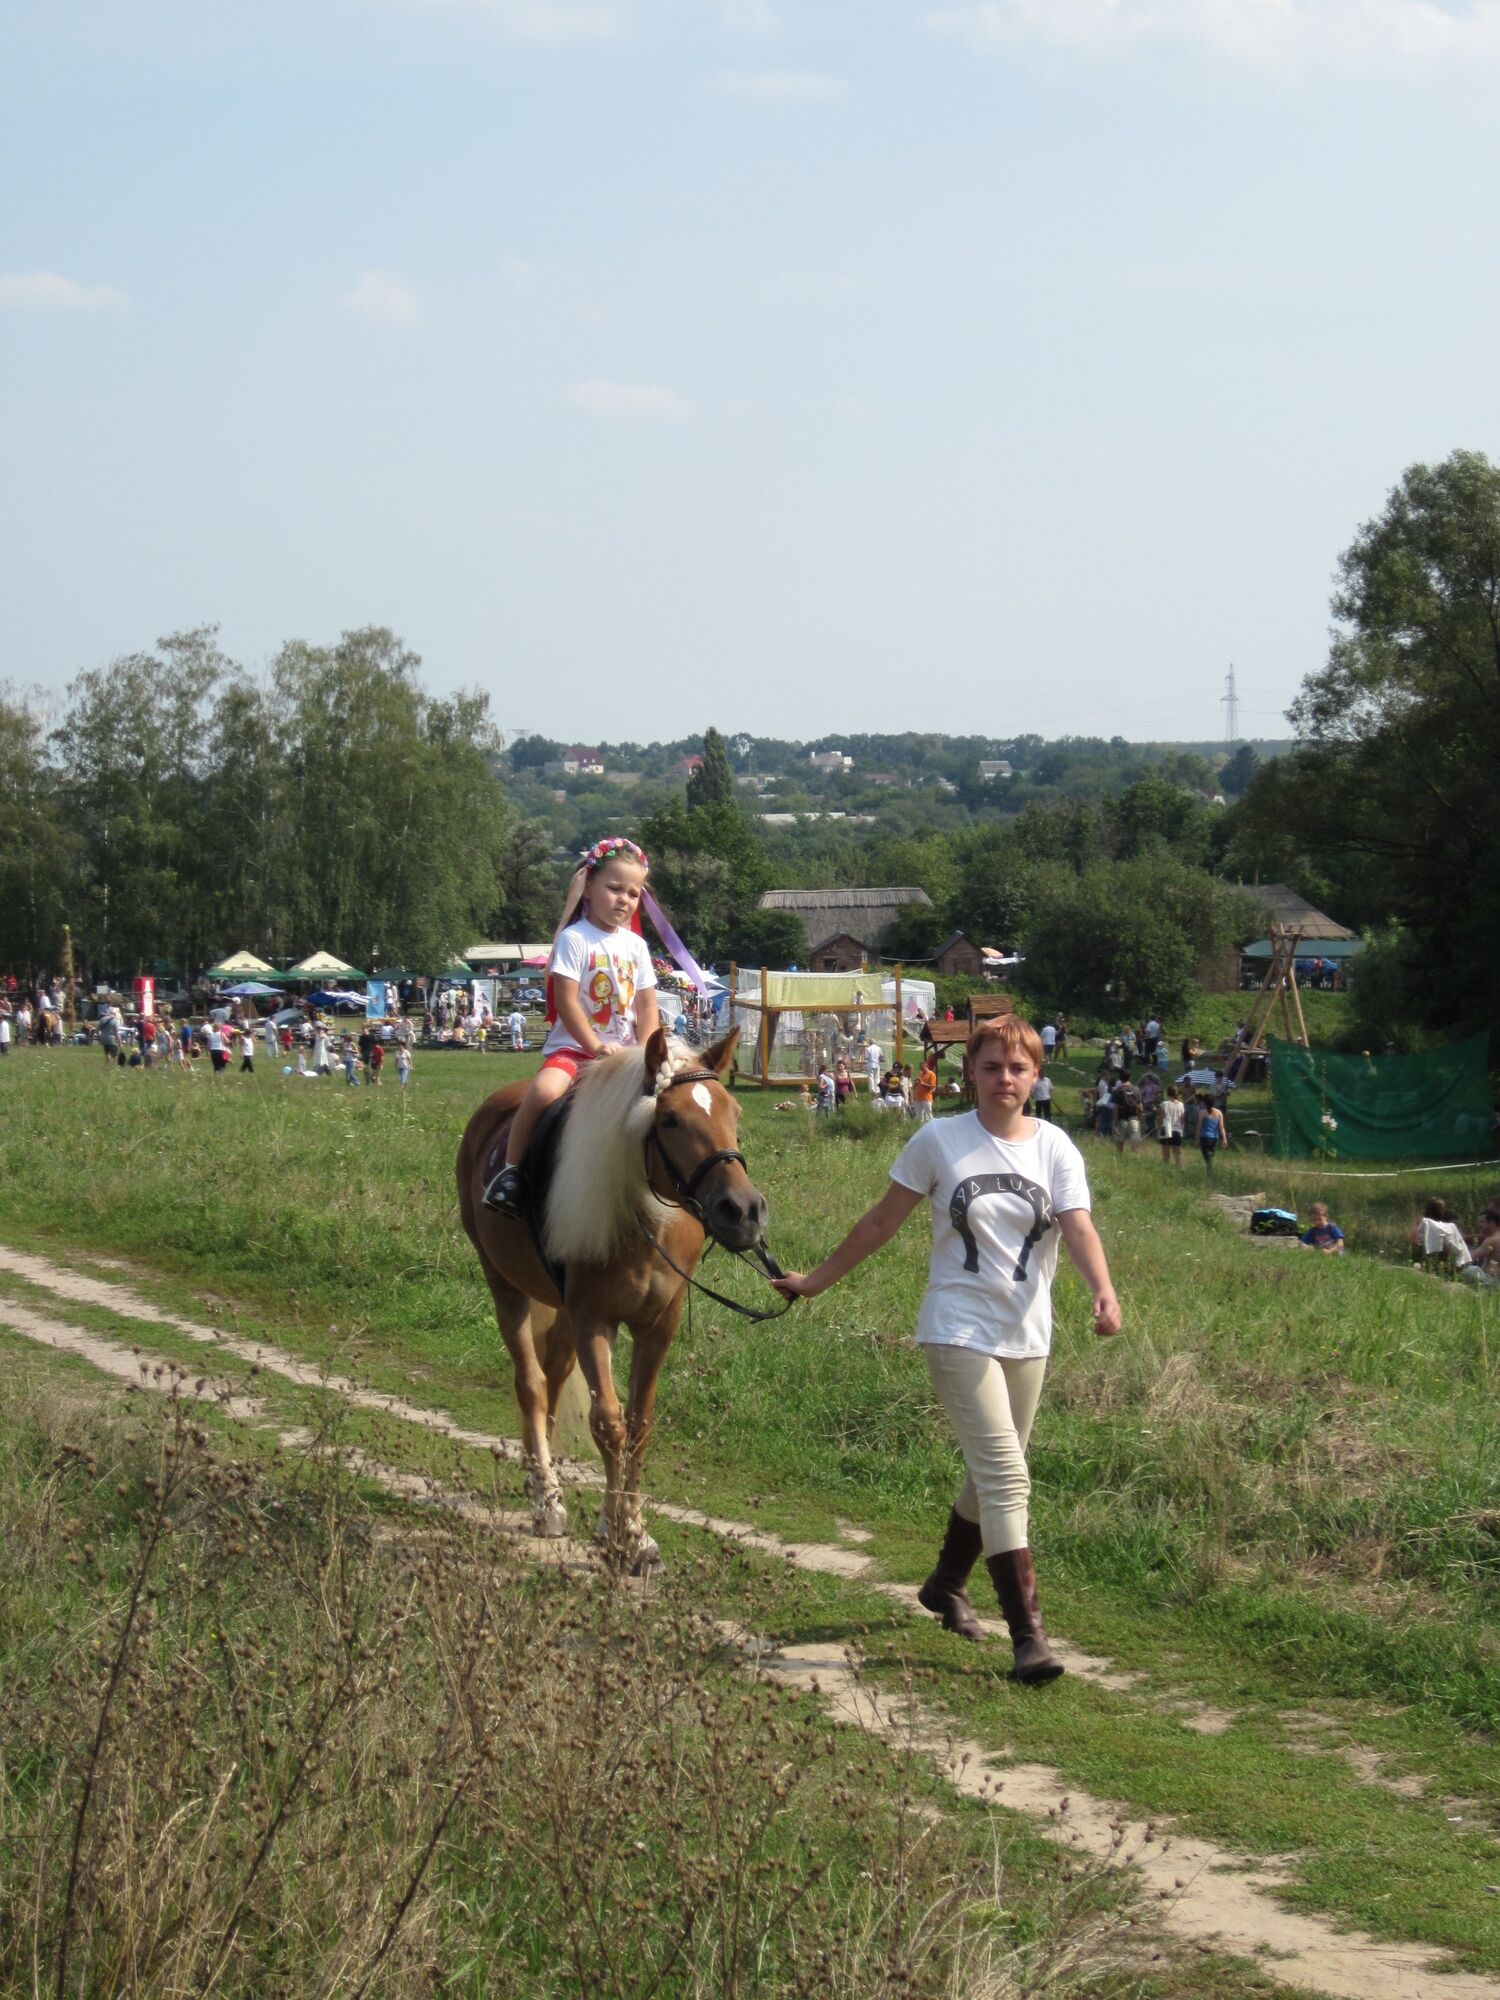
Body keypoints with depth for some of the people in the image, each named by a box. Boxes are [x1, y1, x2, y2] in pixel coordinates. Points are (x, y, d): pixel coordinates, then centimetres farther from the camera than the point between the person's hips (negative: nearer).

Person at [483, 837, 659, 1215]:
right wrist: (596, 1047, -17)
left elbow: (647, 1005, 10)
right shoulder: (574, 939, -7)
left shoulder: (635, 945, 10)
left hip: (623, 1050, 6)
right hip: (573, 1046, -6)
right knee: (545, 1091, -33)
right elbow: (566, 1002, -12)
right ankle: (510, 1169, -20)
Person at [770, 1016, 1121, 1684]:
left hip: (1027, 1336, 4)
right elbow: (881, 1221, 4)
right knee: (1005, 1476, -15)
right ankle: (1028, 1635, -18)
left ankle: (946, 1585, 43)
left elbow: (1078, 1227, -14)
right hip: (958, 1331, -4)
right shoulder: (939, 1141, -5)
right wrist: (817, 1280, 8)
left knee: (989, 1475, 18)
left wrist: (1104, 1291, -32)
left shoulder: (1054, 1148, 0)